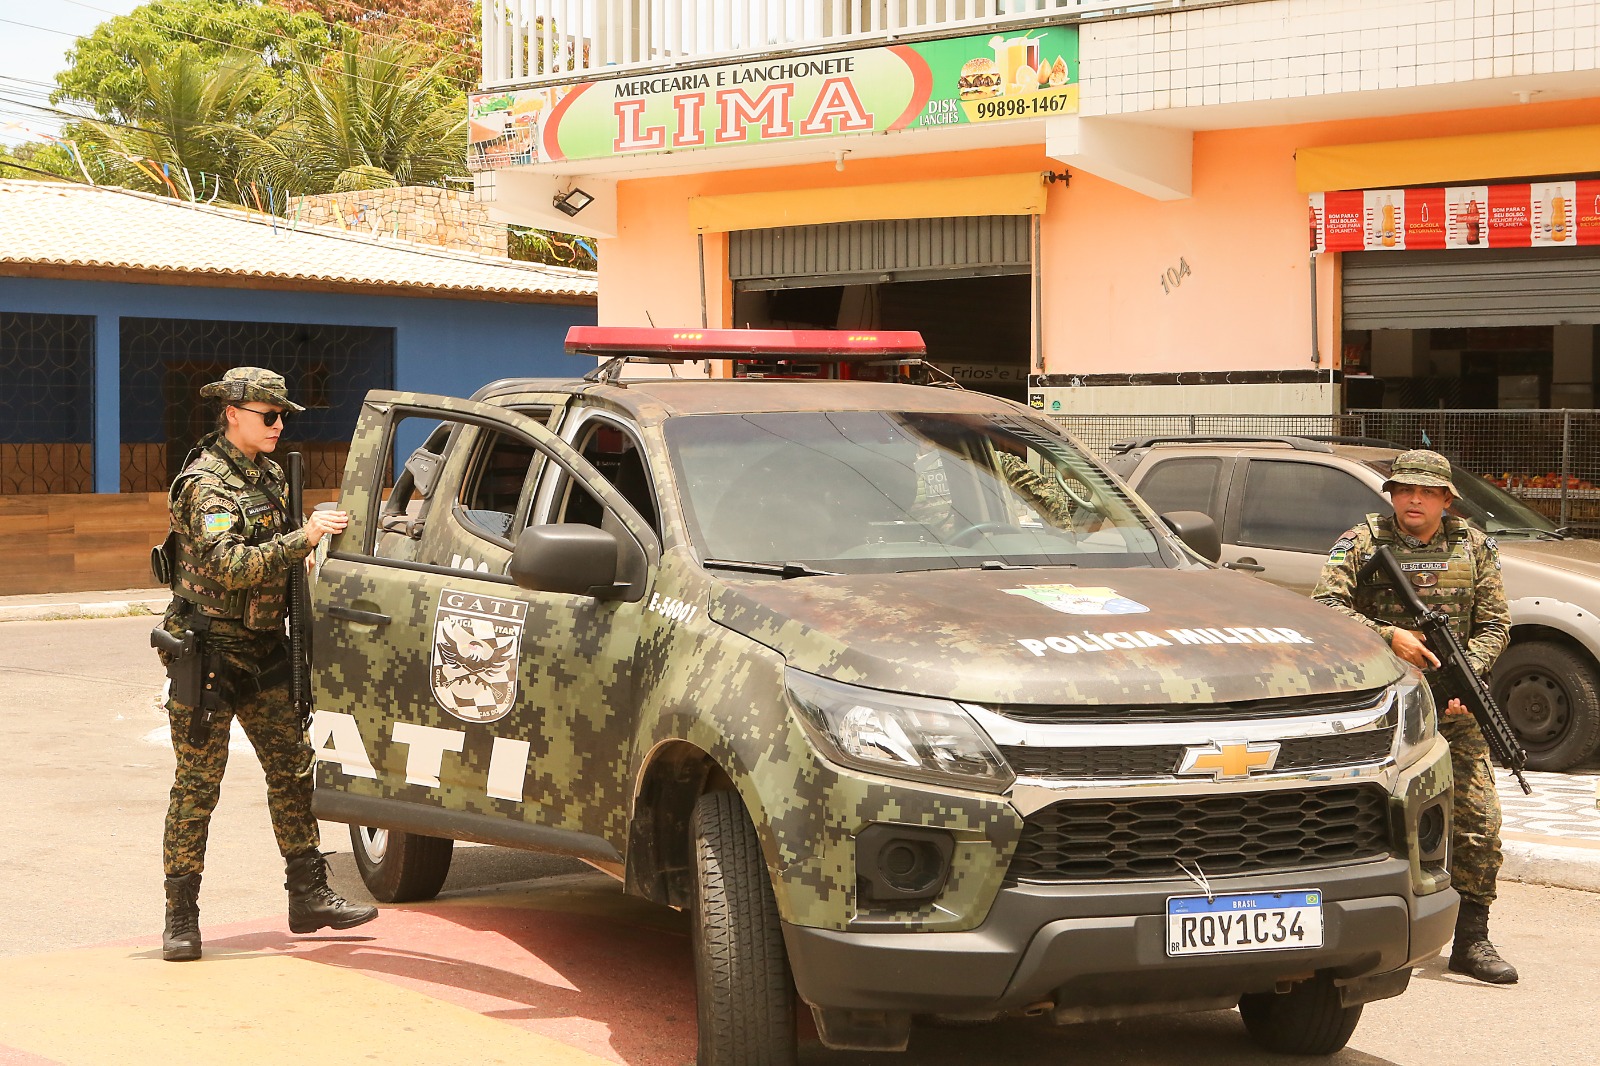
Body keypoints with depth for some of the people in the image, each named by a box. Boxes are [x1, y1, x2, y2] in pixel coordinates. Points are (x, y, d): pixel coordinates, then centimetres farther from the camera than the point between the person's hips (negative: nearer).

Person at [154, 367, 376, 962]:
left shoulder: (269, 477, 12)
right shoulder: (205, 485, -15)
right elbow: (229, 567, -28)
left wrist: (303, 561, 5)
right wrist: (303, 538, -29)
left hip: (264, 651, 8)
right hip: (208, 652, -8)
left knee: (293, 769, 9)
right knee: (197, 784, -3)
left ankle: (309, 897, 17)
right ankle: (180, 918, 4)